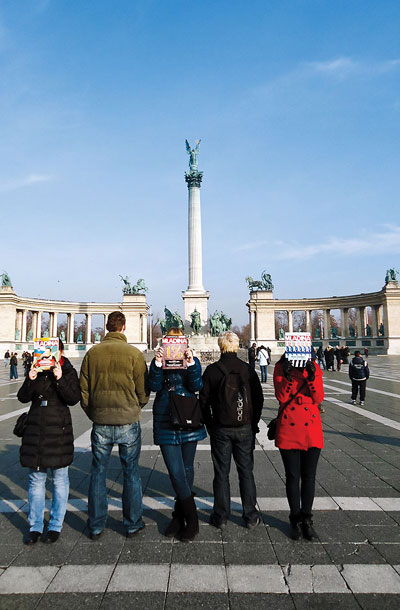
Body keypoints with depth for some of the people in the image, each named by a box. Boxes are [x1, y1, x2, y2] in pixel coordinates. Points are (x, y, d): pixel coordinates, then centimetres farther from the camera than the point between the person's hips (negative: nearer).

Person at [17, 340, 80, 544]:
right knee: (36, 479, 9)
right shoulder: (35, 370, 7)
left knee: (59, 478, 5)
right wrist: (30, 380, -14)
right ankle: (35, 526, 21)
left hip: (58, 429, -3)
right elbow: (23, 397, 4)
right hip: (36, 429, 3)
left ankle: (56, 526, 19)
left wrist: (60, 379, -25)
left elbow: (74, 398, -13)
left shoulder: (69, 372, -3)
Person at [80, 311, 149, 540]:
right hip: (128, 421, -2)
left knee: (98, 473, 15)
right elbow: (143, 392, -5)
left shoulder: (92, 353, -2)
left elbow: (83, 391, 3)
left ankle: (96, 526, 25)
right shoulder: (134, 353, -9)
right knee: (131, 472, 12)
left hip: (100, 423, 2)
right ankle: (133, 524, 23)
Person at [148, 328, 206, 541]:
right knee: (176, 472, -5)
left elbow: (196, 386, -11)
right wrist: (157, 365, -25)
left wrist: (191, 364, -25)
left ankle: (180, 517, 30)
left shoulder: (193, 361, 3)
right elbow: (154, 387, -11)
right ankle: (191, 520, 9)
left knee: (186, 469, 12)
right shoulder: (159, 361, 3)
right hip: (166, 423, -1)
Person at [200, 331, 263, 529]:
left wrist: (210, 424, 7)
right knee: (246, 471, 13)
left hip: (220, 429, -1)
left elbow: (204, 400, -4)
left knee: (221, 472, 10)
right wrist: (253, 423, 11)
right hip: (245, 428, 1)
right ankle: (250, 516, 21)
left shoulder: (212, 370, -7)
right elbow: (259, 399, 1)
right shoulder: (248, 369, -3)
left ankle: (220, 516, 19)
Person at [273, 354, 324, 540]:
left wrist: (311, 377, -20)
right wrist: (287, 376, -25)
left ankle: (307, 519, 27)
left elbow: (318, 398, -7)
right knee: (292, 476, 7)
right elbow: (281, 397, -11)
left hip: (312, 429, 2)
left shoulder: (314, 368, 2)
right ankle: (296, 520, 25)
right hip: (288, 429, -1)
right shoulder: (280, 367, -2)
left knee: (309, 476, 10)